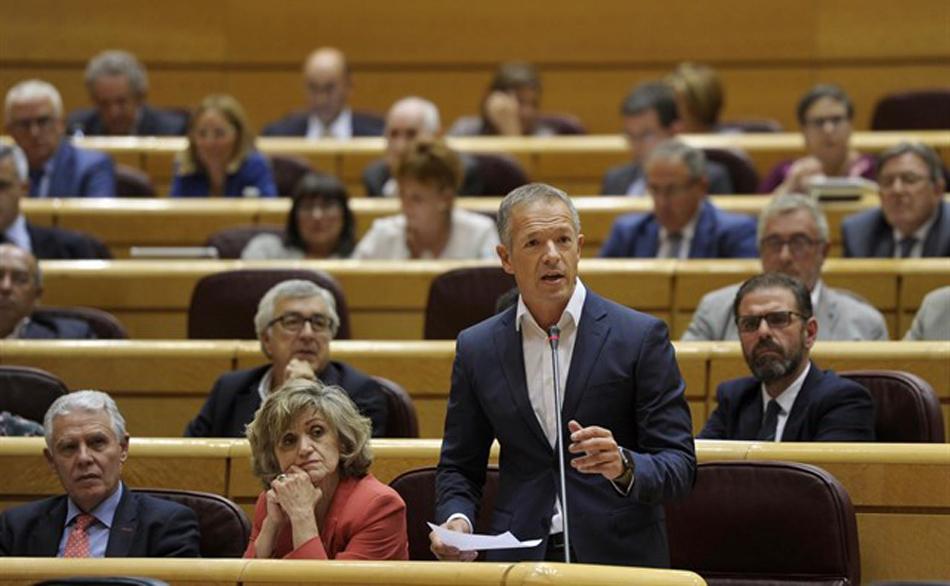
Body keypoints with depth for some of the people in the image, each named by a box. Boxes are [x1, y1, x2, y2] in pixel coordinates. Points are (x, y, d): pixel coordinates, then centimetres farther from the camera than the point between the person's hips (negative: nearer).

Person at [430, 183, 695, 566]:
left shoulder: (640, 337, 0)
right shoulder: (477, 348, 9)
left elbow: (679, 466, -1)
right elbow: (458, 467, 17)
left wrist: (623, 466, -21)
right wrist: (456, 519, -3)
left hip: (618, 560, -3)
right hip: (519, 560, 3)